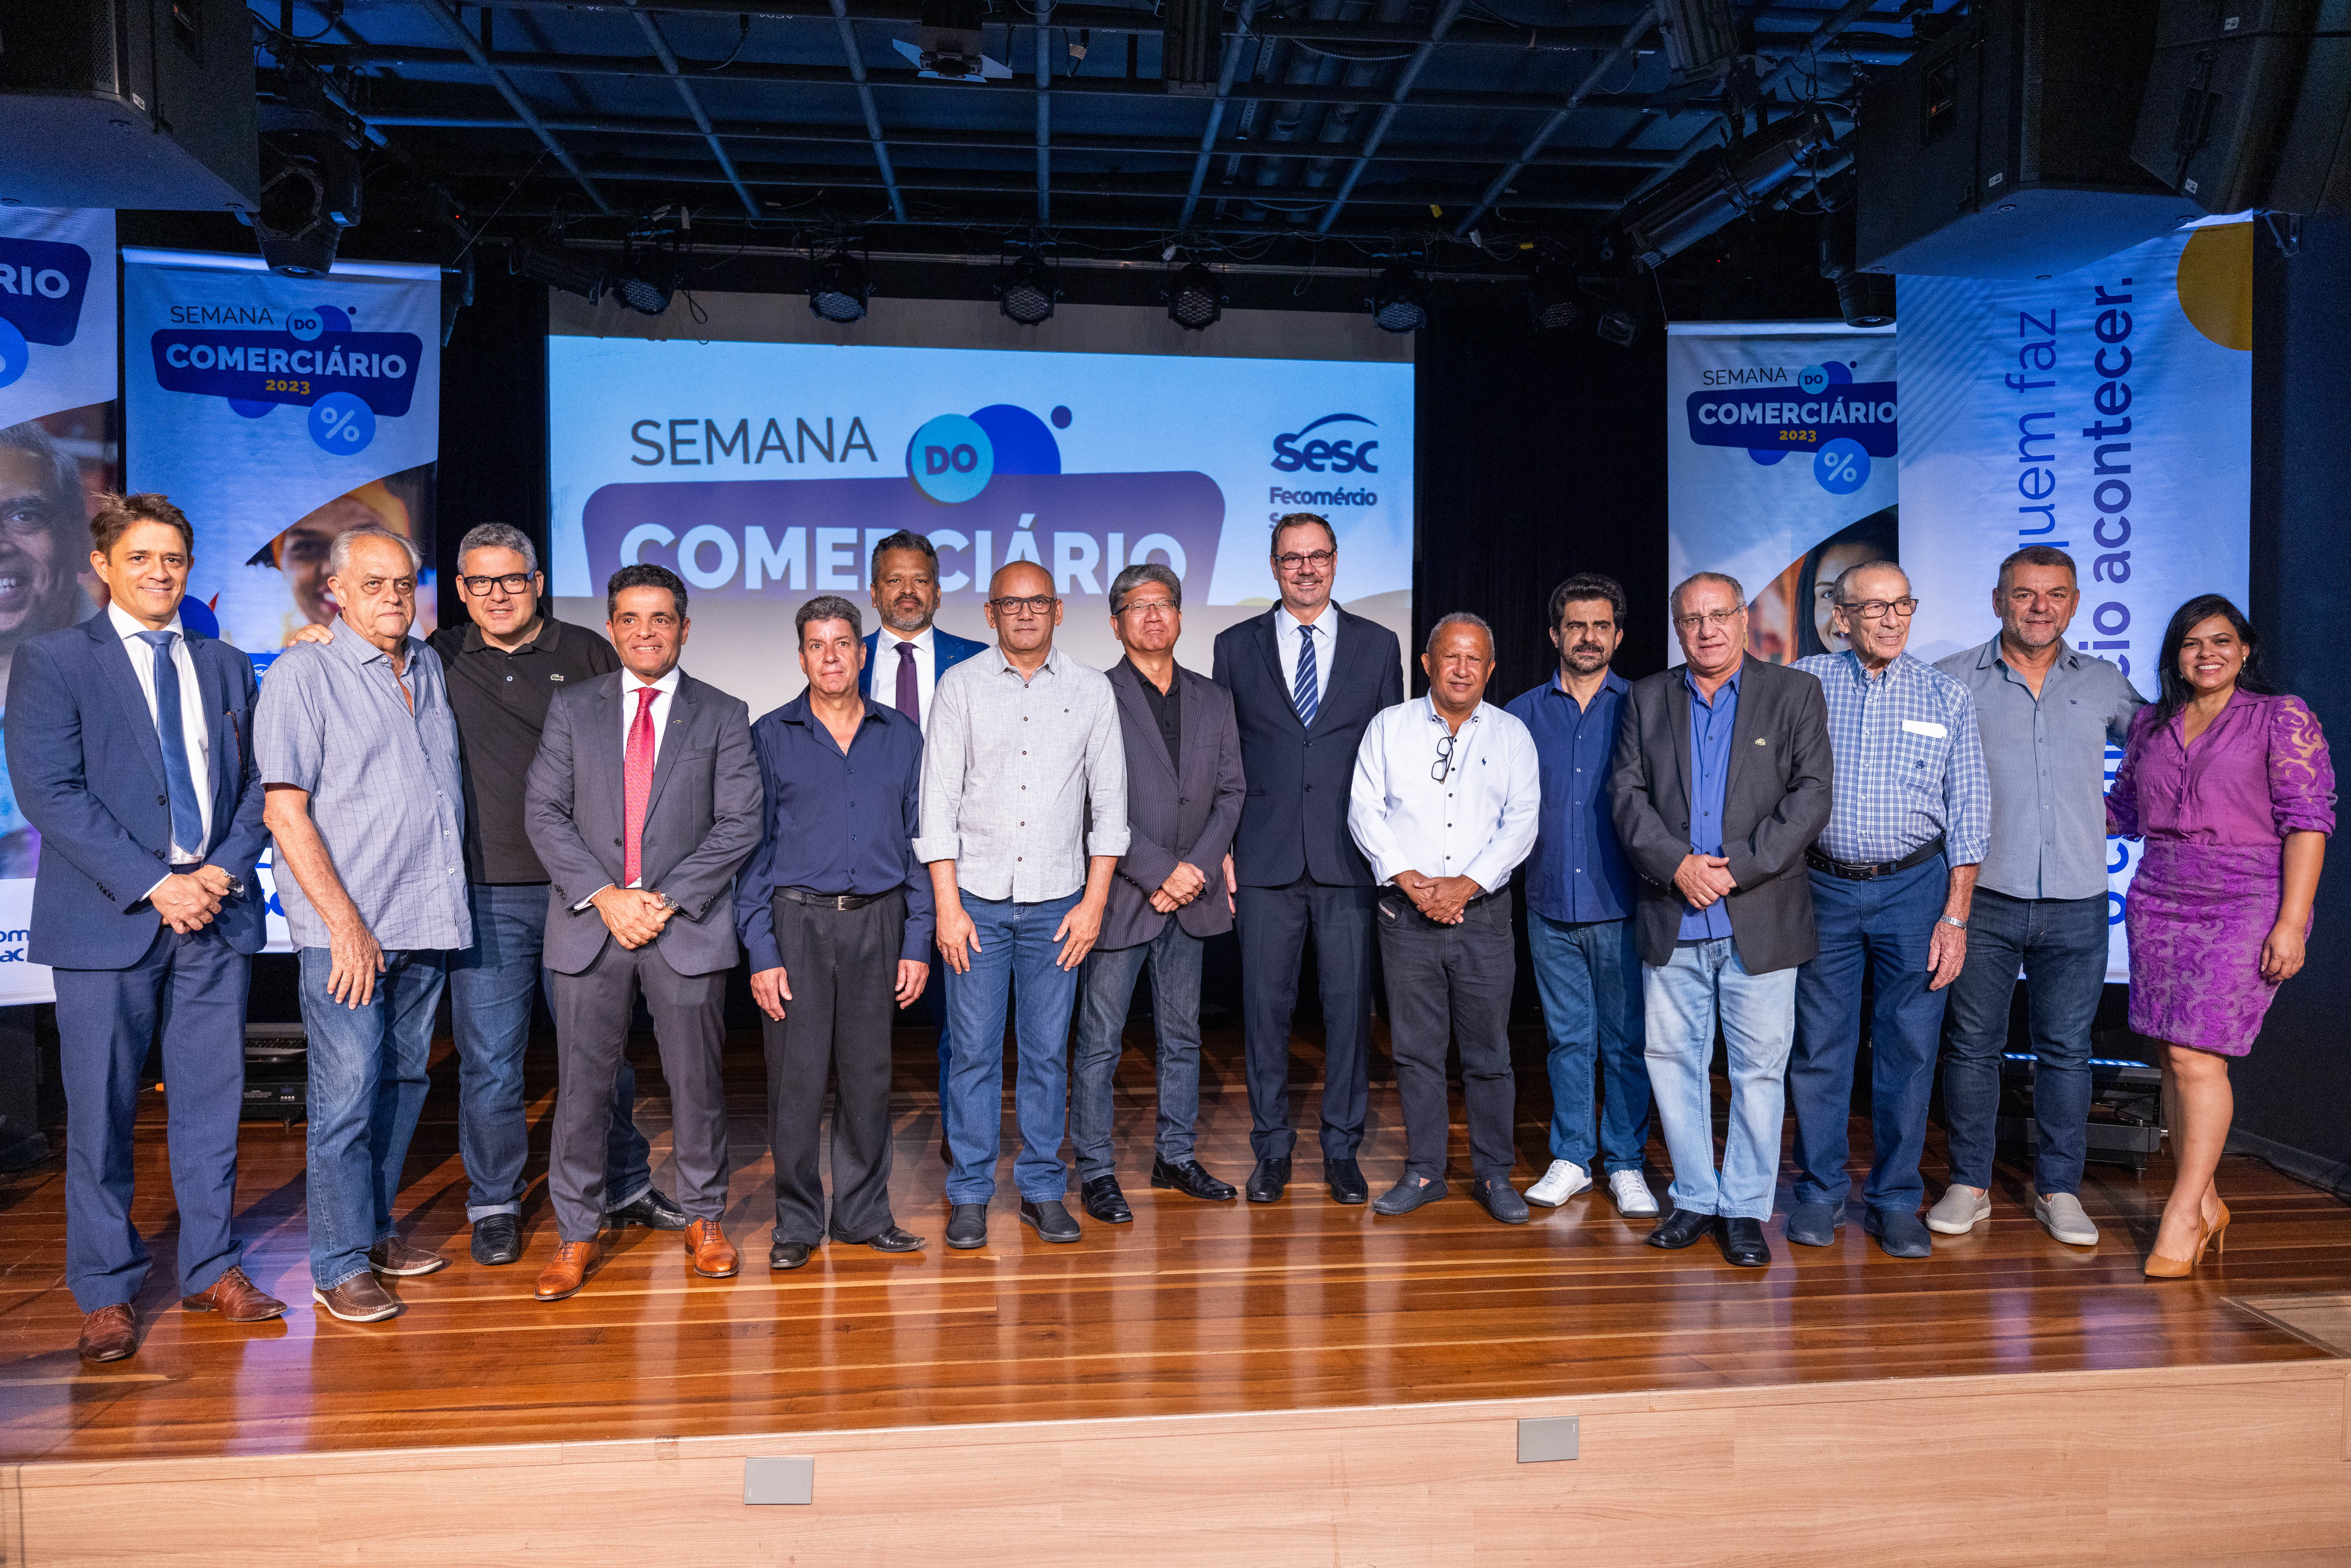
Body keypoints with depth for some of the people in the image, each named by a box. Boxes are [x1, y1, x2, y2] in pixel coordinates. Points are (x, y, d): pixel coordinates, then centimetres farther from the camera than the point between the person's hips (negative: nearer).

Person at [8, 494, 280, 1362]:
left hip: (218, 911, 3)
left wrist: (221, 872, -7)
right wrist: (155, 886, -15)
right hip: (108, 919, -3)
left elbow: (256, 783, 10)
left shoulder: (225, 665, 13)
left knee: (212, 1098, 9)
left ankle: (211, 1266, 21)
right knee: (101, 1111, 5)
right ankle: (105, 1290, 19)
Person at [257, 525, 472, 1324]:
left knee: (403, 1082, 13)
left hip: (427, 921, 6)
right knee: (347, 1094, -4)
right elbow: (285, 810, -10)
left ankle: (376, 1230, 28)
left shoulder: (429, 669, 13)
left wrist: (451, 899, 12)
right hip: (346, 928, -6)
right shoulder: (303, 673, -5)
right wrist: (346, 924, -15)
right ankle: (339, 1265, 8)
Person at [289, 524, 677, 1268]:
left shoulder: (586, 654, 5)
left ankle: (626, 1187, 28)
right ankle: (495, 1206, 20)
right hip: (486, 893, 0)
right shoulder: (438, 661, 6)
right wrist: (317, 646, -6)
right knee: (489, 1058, 4)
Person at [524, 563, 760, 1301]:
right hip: (589, 920, 1)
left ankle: (705, 1219, 23)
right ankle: (577, 1233, 18)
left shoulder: (723, 715, 5)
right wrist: (603, 896, -10)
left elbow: (739, 823, -2)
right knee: (582, 1085, 5)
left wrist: (667, 900, -11)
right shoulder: (571, 708, 10)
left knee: (696, 1081, 7)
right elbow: (544, 811, 2)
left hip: (687, 927, -1)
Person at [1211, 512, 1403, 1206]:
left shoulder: (1377, 645, 8)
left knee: (1349, 1005, 4)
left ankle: (1342, 1149, 18)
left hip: (1350, 859, 0)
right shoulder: (1237, 646, 8)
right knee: (1265, 1006, 5)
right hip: (1266, 859, 0)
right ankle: (1272, 1149, 19)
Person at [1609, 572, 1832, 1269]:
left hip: (1760, 919, -2)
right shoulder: (1647, 698, 11)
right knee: (1672, 1060, 8)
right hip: (1672, 921, 2)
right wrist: (1678, 865, -12)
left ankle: (1745, 1209, 16)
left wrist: (1737, 868, -13)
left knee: (1759, 1068, 3)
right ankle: (1694, 1198, 23)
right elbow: (1627, 793, 3)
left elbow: (1811, 796, -5)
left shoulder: (1795, 694, 4)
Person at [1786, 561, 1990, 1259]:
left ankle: (1896, 1200, 17)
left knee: (1909, 1048, 4)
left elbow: (1968, 815, 4)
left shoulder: (1946, 697, 4)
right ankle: (1820, 1194, 18)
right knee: (1819, 1046, 5)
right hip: (1824, 887, 0)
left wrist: (1955, 917, -1)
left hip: (1916, 888, 1)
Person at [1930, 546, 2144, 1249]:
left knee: (2067, 1050, 8)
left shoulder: (2104, 683, 9)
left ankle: (2059, 1190, 21)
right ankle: (1968, 1186, 16)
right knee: (1973, 1046, 4)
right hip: (1984, 899, -2)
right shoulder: (1952, 681, 1)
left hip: (2076, 903, 2)